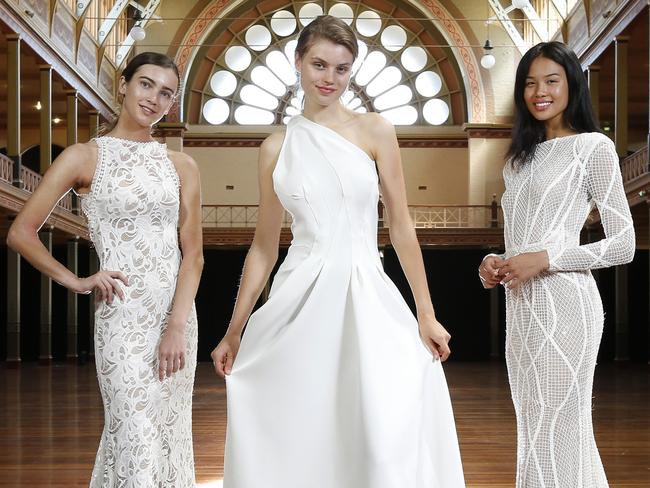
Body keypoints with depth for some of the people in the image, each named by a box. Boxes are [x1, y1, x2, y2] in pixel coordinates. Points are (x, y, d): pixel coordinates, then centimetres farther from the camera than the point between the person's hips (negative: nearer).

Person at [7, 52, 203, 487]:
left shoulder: (182, 166, 8)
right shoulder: (85, 157, 0)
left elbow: (193, 253, 1)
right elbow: (21, 233, 2)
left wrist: (177, 328, -10)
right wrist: (74, 281, -2)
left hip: (178, 314, 4)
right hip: (123, 315, -4)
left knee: (171, 433, 10)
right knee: (137, 437, -5)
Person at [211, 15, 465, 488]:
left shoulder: (375, 130, 3)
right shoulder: (277, 147, 9)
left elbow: (402, 225, 3)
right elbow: (264, 246, 12)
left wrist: (426, 315, -1)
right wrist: (234, 332, 11)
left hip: (366, 298, -1)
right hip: (301, 304, 2)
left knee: (386, 448, -8)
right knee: (296, 442, 5)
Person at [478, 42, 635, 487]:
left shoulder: (593, 147, -3)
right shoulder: (521, 158, 19)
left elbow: (624, 245, -7)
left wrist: (544, 260, -15)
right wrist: (496, 264, 4)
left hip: (561, 301, -7)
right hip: (521, 304, 8)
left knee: (556, 431, -5)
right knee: (534, 429, 13)